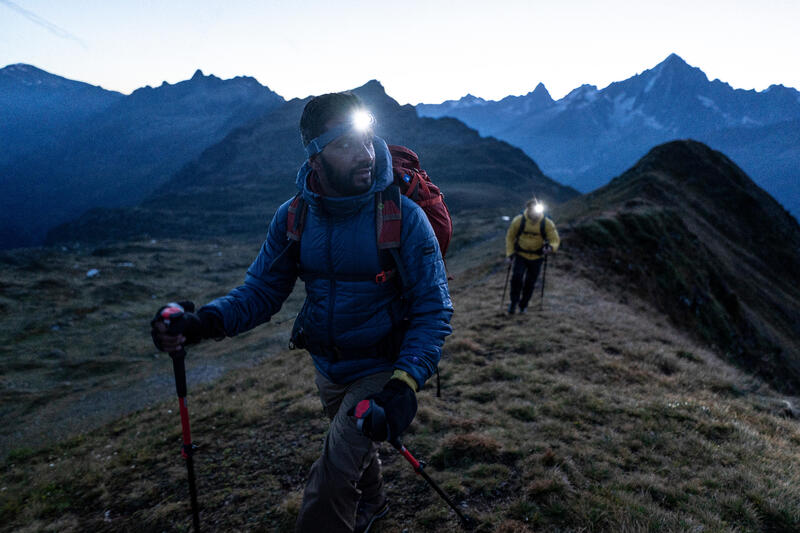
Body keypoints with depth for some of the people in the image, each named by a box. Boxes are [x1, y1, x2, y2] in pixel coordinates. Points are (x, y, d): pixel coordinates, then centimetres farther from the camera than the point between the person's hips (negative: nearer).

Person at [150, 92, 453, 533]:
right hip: (327, 371, 5)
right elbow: (261, 290, -8)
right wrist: (203, 322, -27)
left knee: (329, 485, -12)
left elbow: (432, 310, -22)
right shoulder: (292, 217, -10)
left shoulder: (403, 217, -23)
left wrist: (406, 381, -36)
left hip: (381, 371, -5)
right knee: (354, 445, 30)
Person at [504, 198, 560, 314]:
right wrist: (510, 254, -5)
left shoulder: (547, 223, -15)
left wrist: (550, 247, -33)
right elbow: (510, 237, 0)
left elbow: (555, 241, -9)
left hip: (537, 257, 1)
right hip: (521, 255, 0)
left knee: (530, 282, 5)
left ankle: (523, 305, 27)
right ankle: (514, 302, 2)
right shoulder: (518, 220, -15)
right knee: (517, 277, -18)